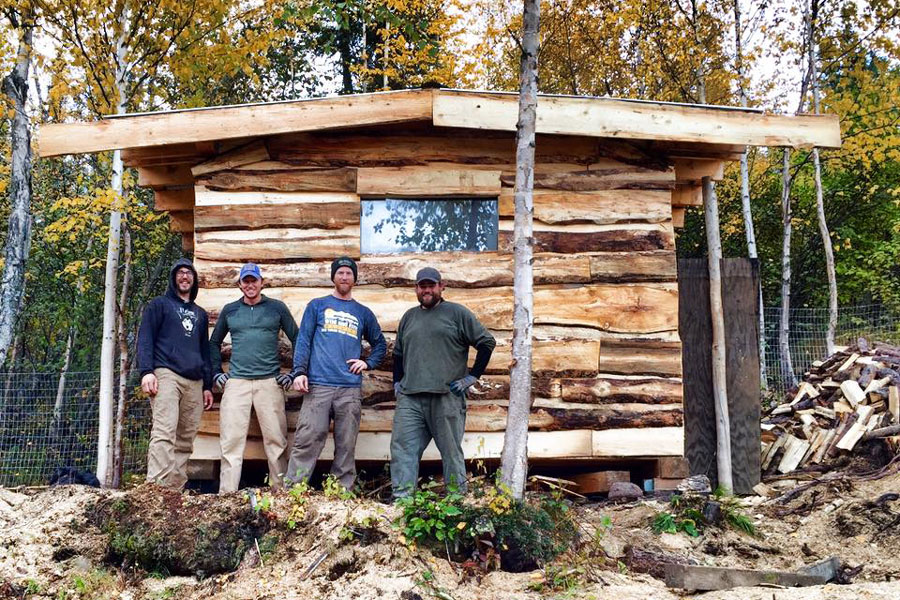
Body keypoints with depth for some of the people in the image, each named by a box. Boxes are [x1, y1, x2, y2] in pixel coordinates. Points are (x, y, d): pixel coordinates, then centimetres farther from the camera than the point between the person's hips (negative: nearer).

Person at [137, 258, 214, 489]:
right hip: (167, 375, -5)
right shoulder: (159, 304, 11)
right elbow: (144, 338, 1)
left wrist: (208, 386, 19)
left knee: (185, 440, 0)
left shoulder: (200, 314, 26)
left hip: (194, 382, 5)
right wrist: (146, 371, -13)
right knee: (164, 433, -19)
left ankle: (176, 488, 0)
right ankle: (156, 487, -27)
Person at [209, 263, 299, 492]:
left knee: (276, 439, -2)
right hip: (236, 382, 2)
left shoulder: (277, 308, 7)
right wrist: (217, 373, 14)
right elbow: (214, 342, 24)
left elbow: (297, 339, 10)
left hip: (270, 381, -1)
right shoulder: (230, 310, 14)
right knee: (231, 440, -3)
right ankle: (227, 494, -1)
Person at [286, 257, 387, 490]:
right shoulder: (317, 306, 12)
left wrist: (368, 363, 8)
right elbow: (303, 340, 5)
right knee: (307, 441, -9)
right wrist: (299, 371, -7)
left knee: (346, 446, 3)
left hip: (350, 388, 2)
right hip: (318, 385, -2)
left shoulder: (363, 313, 18)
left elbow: (380, 344, 26)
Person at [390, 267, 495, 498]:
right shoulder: (409, 317, 20)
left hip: (446, 397, -4)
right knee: (402, 448, -4)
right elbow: (398, 353, 31)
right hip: (409, 398, 5)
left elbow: (487, 342, 2)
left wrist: (472, 377, -2)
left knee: (451, 451, 1)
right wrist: (397, 382, 18)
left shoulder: (457, 313, 4)